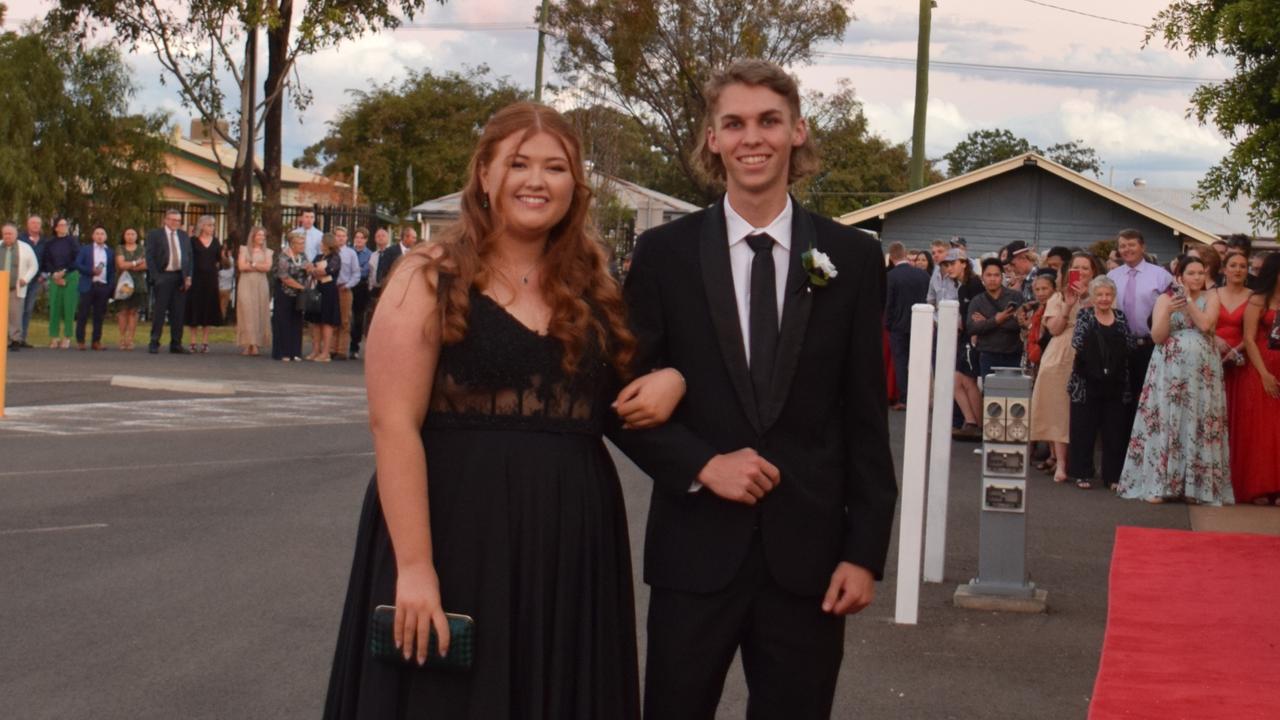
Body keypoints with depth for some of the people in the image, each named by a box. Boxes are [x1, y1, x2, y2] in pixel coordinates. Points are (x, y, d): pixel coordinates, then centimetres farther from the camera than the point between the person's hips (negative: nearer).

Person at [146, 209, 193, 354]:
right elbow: (150, 257, -3)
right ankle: (154, 343, 2)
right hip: (163, 277, -4)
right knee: (159, 311, -3)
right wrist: (155, 277, -12)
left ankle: (176, 344, 11)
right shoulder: (154, 235, 1)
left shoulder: (184, 236, 14)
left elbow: (189, 257, 13)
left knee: (178, 313, 5)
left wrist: (188, 276, 2)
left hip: (180, 277, 4)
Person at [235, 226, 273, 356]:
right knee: (247, 311, -9)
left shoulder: (267, 252, 14)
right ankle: (248, 344, -11)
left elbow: (268, 267, -2)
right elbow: (241, 266, -2)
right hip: (246, 284, -1)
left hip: (261, 285, 1)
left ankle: (255, 345, -4)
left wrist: (251, 264, -4)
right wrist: (260, 266, -1)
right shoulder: (244, 249, 11)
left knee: (259, 313, -4)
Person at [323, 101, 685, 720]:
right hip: (455, 538, -4)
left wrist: (671, 379, -1)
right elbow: (392, 422, -11)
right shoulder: (431, 278, -4)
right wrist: (414, 567, -19)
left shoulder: (593, 290, 11)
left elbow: (616, 405, 23)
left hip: (571, 550, 5)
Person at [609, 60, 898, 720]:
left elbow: (866, 418, 3)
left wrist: (865, 551, -1)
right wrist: (703, 465, -12)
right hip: (696, 547, 0)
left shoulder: (852, 258, 3)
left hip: (807, 552, 1)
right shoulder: (664, 253, 1)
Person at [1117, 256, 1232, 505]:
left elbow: (1205, 324, -11)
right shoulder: (1165, 298, 7)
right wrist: (1168, 312, -17)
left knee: (1198, 426, -2)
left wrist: (1188, 299, -6)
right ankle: (1159, 485, -2)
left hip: (1202, 372, 1)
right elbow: (1157, 337, -2)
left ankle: (1197, 486, 2)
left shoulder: (1210, 298, 8)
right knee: (1165, 423, -4)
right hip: (1170, 371, 0)